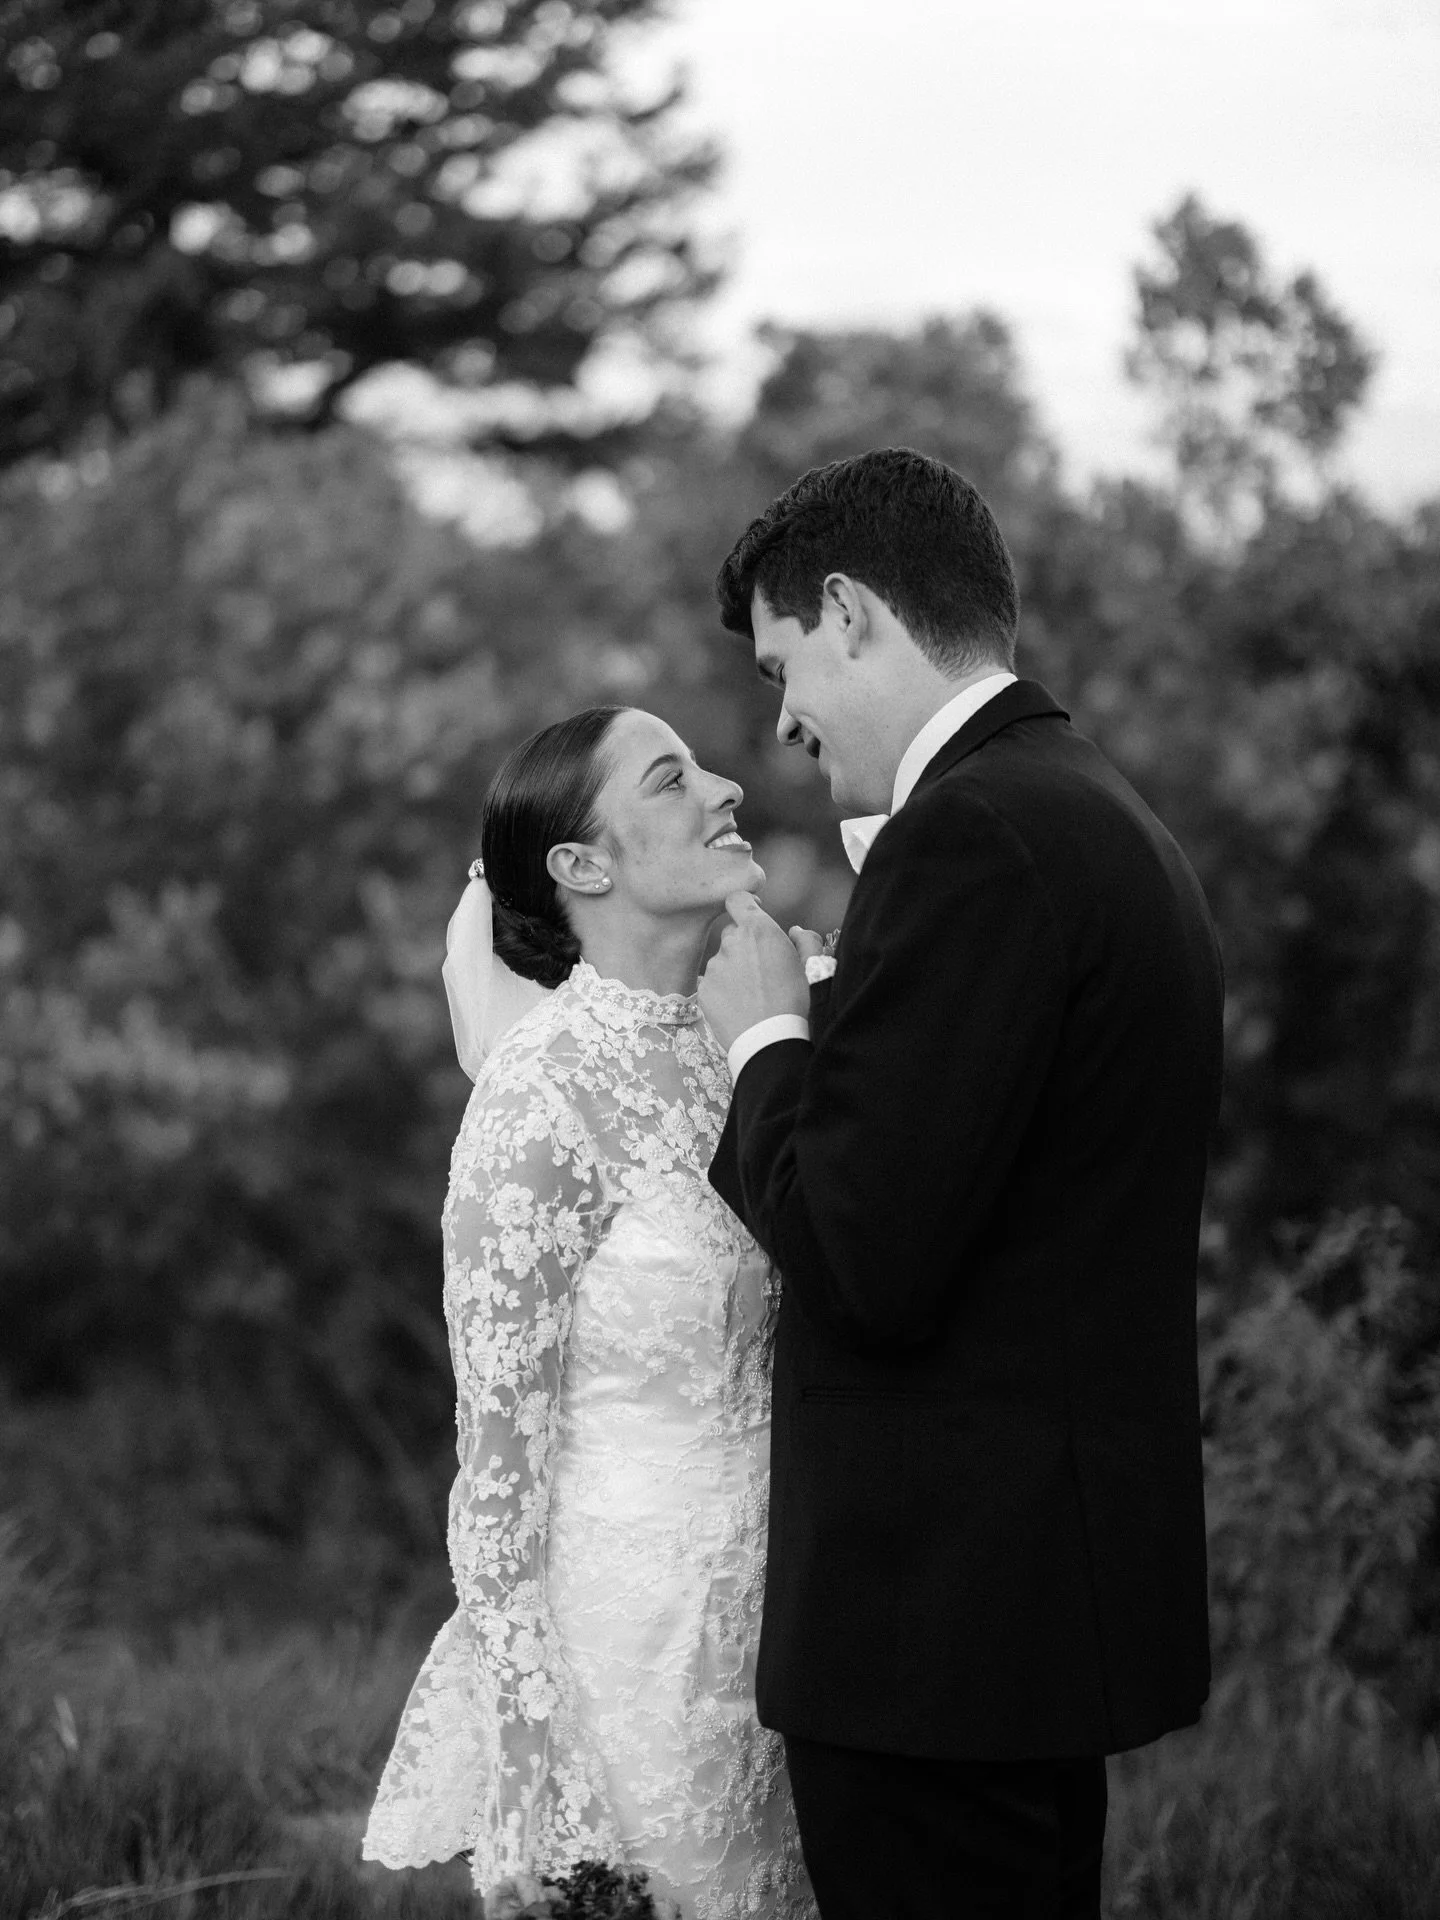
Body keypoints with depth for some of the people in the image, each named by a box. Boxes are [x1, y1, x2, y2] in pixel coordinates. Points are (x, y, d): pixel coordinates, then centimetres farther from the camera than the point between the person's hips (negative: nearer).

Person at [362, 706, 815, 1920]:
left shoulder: (730, 1044, 5)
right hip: (639, 1624, -7)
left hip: (767, 1599, 7)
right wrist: (526, 1748, -15)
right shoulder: (548, 1091, -16)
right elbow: (501, 1443, -15)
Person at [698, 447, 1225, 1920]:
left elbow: (866, 1269, -22)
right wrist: (830, 1017, 14)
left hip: (943, 1605, -10)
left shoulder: (970, 836, -17)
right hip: (1072, 1576, 10)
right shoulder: (1108, 820, 14)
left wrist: (767, 1040, -6)